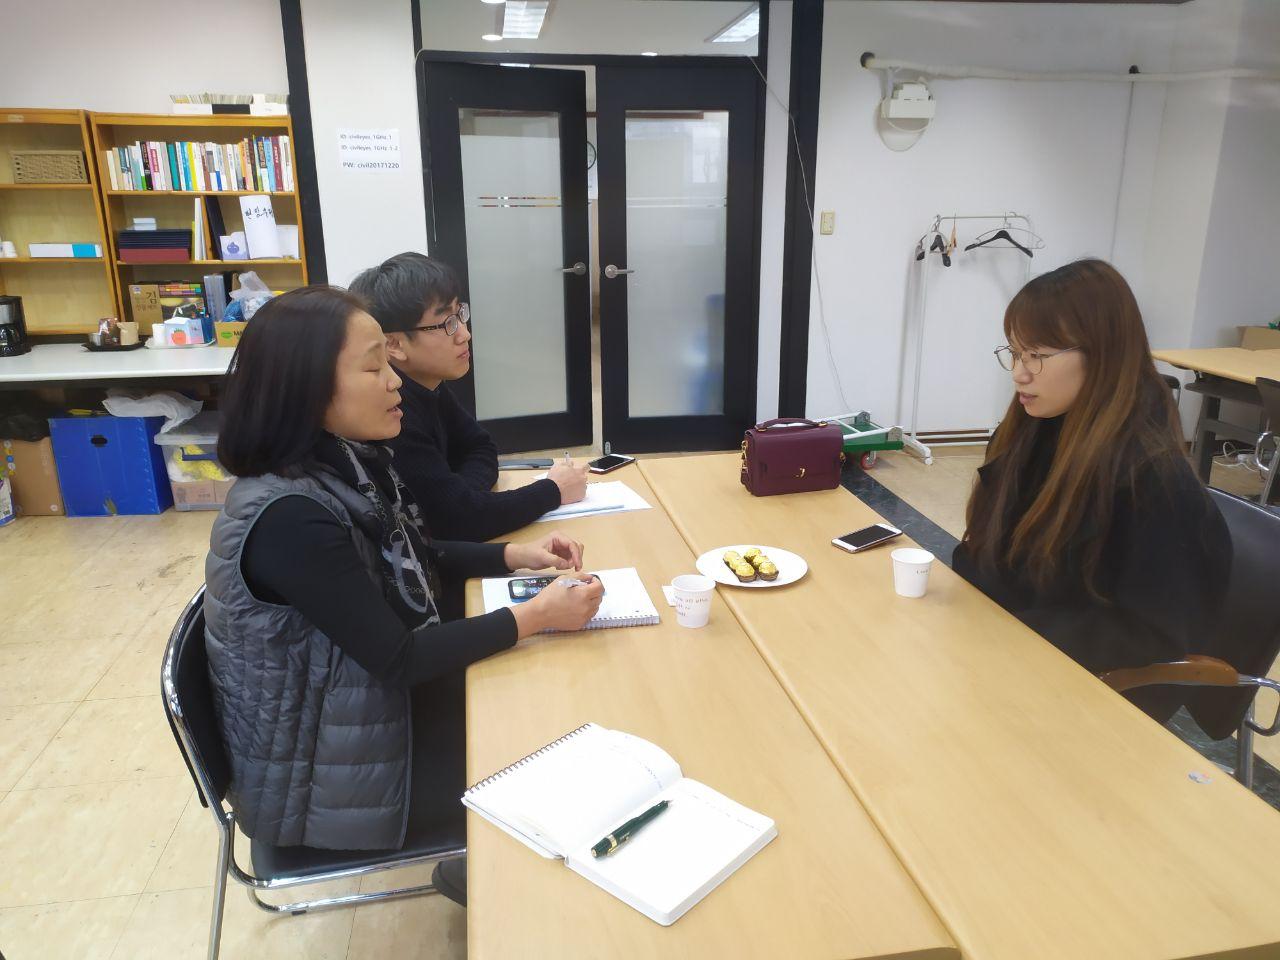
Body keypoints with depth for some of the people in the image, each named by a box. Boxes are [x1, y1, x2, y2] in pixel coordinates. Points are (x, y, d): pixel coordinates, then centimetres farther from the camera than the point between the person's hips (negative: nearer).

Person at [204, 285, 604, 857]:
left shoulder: (348, 462, -5)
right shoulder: (289, 517, -31)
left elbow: (412, 558, 9)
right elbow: (396, 658, -26)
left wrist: (515, 556, -4)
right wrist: (535, 617, -21)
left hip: (367, 699, 7)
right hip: (322, 773, -7)